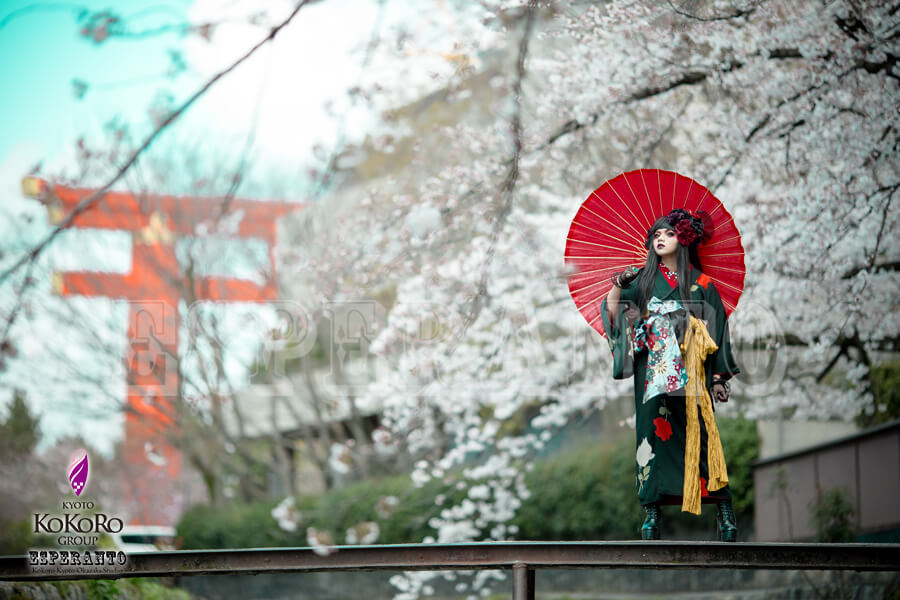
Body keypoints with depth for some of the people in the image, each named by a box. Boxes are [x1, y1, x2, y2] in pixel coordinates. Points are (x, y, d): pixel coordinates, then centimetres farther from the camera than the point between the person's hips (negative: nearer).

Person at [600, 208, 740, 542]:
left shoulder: (700, 283, 9)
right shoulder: (642, 279, 14)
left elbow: (715, 330, 7)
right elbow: (613, 315, 10)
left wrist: (719, 377, 1)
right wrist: (616, 287, -7)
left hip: (690, 373, -2)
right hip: (652, 372, 2)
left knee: (699, 433, -8)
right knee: (653, 431, -4)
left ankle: (724, 510, -6)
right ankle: (652, 511, -4)